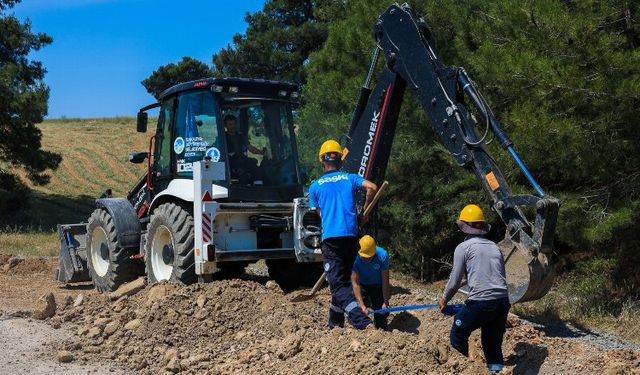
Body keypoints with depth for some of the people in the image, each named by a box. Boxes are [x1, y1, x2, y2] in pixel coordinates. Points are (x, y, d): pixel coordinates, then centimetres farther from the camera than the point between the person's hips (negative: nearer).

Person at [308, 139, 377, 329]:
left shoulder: (315, 186, 9)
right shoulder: (350, 178, 10)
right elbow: (372, 187, -5)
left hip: (330, 238, -3)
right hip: (351, 236, 3)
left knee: (338, 283, -6)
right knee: (343, 279, 18)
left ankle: (361, 320, -25)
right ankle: (335, 322, 26)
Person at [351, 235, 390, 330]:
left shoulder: (382, 255, -31)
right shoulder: (355, 257, -32)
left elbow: (385, 282, -26)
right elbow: (355, 282, -33)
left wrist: (385, 302, -30)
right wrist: (361, 305, -41)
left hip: (377, 286, 0)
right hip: (361, 285, 0)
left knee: (381, 311, -3)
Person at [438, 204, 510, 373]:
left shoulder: (463, 247, 1)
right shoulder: (494, 247, 17)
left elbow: (455, 281, 1)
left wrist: (444, 299, 17)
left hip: (480, 302, -5)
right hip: (503, 302, 6)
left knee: (458, 336, 15)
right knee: (493, 344, 17)